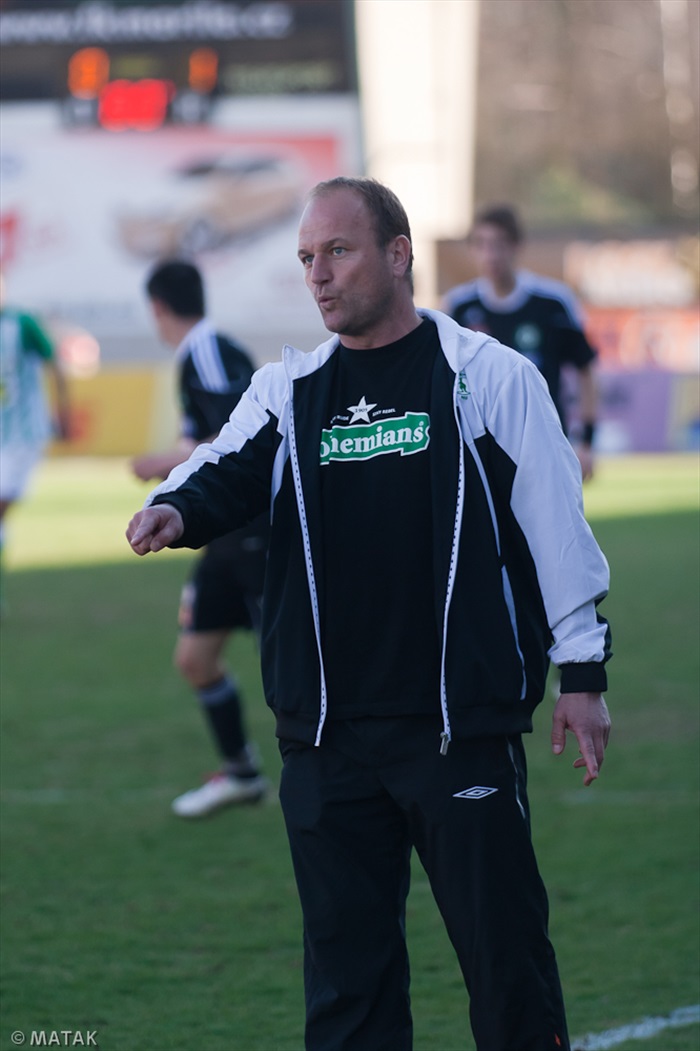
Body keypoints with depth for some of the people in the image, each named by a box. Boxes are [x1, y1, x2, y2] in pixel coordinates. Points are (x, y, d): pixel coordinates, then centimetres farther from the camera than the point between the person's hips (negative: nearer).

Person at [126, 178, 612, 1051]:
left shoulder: (489, 377, 0)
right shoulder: (287, 389, 11)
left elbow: (555, 528, 1)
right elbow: (233, 470, -4)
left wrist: (581, 670, -1)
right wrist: (178, 507, -27)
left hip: (463, 729, -4)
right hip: (326, 740, 4)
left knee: (505, 957, -1)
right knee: (345, 967, 6)